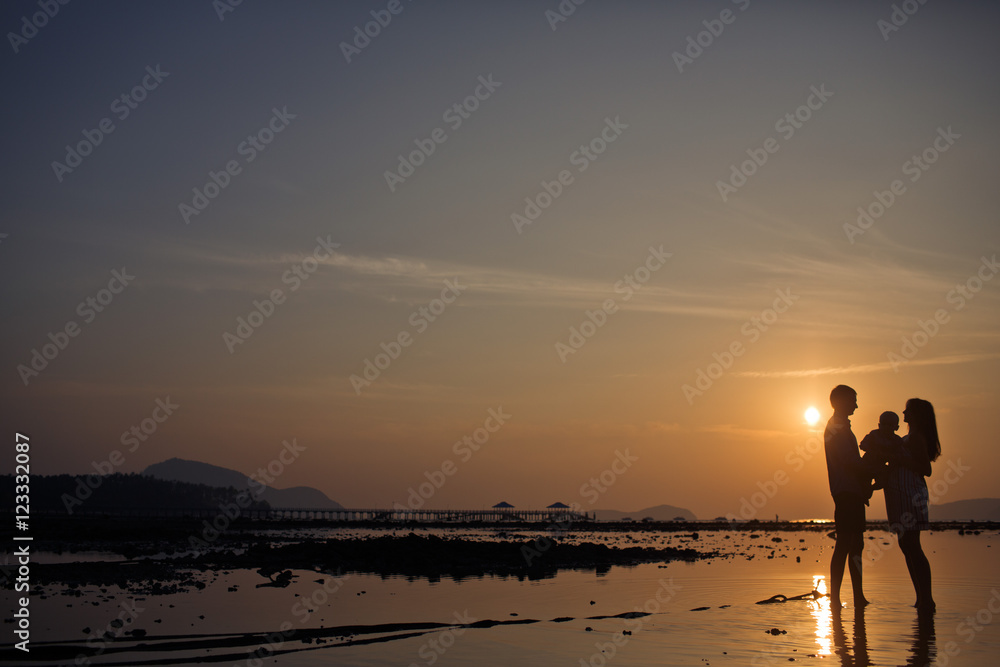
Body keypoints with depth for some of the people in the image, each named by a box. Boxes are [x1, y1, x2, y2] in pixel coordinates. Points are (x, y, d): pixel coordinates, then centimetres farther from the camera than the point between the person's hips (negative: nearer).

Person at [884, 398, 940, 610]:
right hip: (900, 496, 10)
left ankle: (926, 599, -12)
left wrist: (900, 459, -20)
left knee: (912, 547, -12)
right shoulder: (910, 437, 21)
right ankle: (923, 599, 14)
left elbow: (926, 470, -16)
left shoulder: (916, 437, -10)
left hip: (910, 495, -10)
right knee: (908, 546, 10)